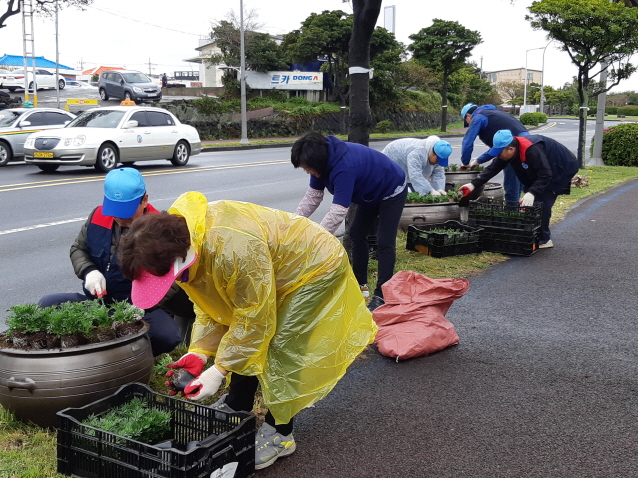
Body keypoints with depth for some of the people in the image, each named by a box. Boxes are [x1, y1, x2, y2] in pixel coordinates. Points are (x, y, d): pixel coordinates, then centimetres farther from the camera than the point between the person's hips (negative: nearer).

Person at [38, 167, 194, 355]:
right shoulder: (98, 216, 0)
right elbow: (78, 249, 15)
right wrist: (89, 271, -8)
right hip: (96, 301, 4)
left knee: (168, 336, -34)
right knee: (46, 305, -17)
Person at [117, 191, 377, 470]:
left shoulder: (233, 247, -42)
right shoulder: (180, 238, -13)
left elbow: (255, 318, -31)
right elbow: (210, 302, -2)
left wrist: (219, 370, -25)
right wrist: (198, 352, -12)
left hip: (316, 267, -9)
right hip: (277, 269, 9)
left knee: (283, 348, -12)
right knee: (244, 344, 12)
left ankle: (279, 433, 4)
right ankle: (238, 407, 31)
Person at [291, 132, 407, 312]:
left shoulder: (343, 167, -41)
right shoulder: (324, 160, -14)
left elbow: (338, 212, -45)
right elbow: (313, 195, -8)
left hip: (392, 192, -10)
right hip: (370, 193, 10)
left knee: (384, 242, -13)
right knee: (357, 234, 13)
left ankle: (381, 295, -9)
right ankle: (360, 284, 22)